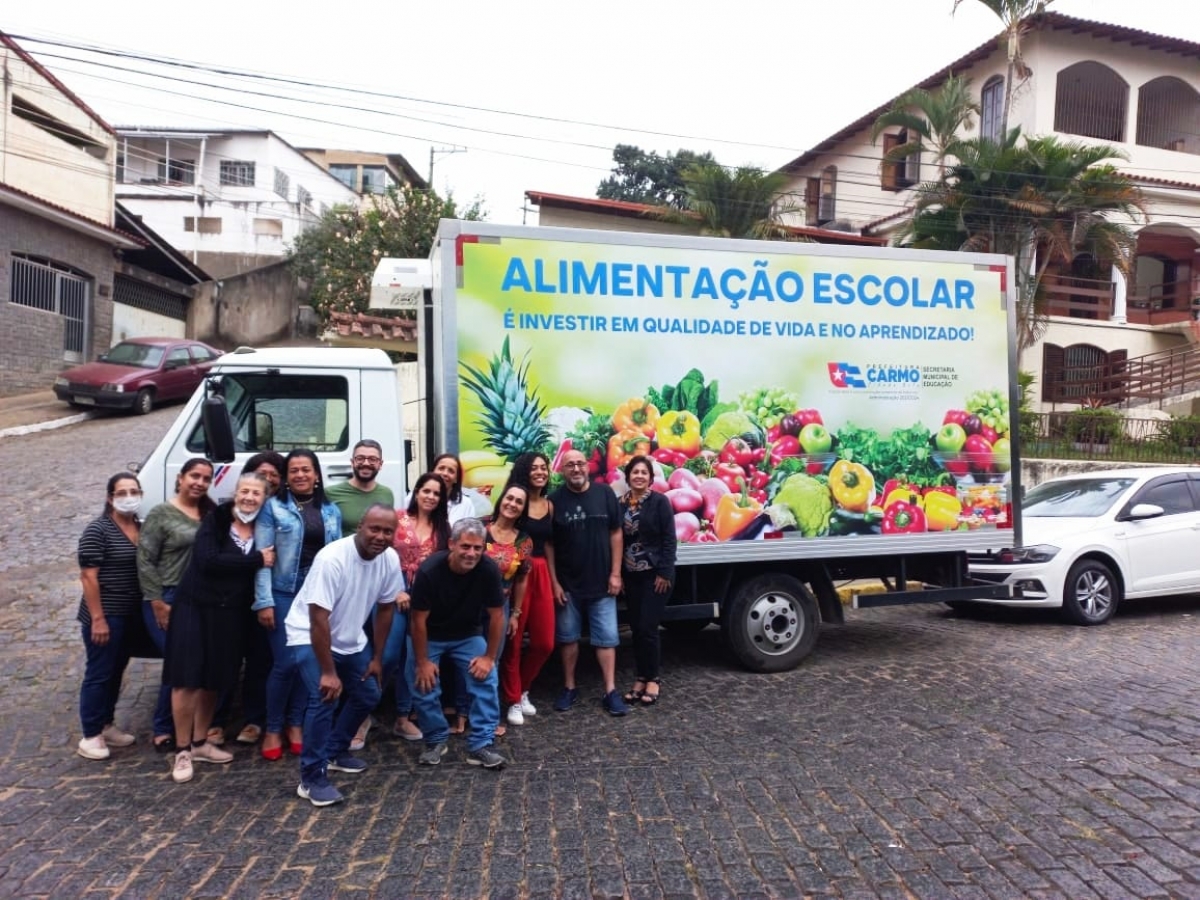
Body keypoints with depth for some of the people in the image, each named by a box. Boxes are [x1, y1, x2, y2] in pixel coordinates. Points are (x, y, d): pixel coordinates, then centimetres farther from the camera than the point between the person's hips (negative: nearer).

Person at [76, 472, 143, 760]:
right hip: (106, 615, -7)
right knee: (99, 673, 0)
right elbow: (88, 576, -15)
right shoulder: (98, 530, -12)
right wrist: (98, 618, -18)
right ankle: (90, 736, 9)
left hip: (131, 615, 7)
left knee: (116, 672, 16)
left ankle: (107, 725, 28)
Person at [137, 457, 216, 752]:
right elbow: (144, 561, -7)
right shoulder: (161, 514, -4)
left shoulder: (211, 513, 10)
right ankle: (163, 730, 16)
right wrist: (157, 602, -11)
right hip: (167, 601, -4)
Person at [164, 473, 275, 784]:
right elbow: (207, 560, -23)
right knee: (187, 679, -1)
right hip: (195, 606, -4)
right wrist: (256, 559, -22)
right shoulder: (215, 520, -11)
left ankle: (200, 742, 29)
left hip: (230, 613, 4)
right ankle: (182, 750, 11)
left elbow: (266, 565, 8)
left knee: (213, 679, 14)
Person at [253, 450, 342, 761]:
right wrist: (264, 601, -12)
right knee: (285, 663, -3)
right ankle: (272, 729, 15)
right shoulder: (273, 508, -2)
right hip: (285, 593, -3)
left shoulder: (331, 511, 9)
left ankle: (295, 724, 25)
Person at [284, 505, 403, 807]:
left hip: (349, 639, 7)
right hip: (309, 636, -7)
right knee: (324, 698, -22)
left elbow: (385, 608, -1)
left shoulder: (390, 559, -14)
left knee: (368, 696, 11)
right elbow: (319, 619, -31)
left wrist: (377, 657, 4)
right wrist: (328, 672, -28)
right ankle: (312, 779, -9)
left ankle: (335, 752, 33)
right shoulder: (332, 558, -32)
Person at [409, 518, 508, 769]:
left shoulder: (488, 570, -26)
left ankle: (481, 745, -5)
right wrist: (422, 661, -14)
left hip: (468, 636, 1)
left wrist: (489, 657, -12)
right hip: (430, 637, -1)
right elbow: (419, 619, -20)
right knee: (425, 686, -6)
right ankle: (435, 740, 18)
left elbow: (496, 615, -14)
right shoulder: (429, 570, -30)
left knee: (485, 681, -14)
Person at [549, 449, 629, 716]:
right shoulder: (555, 500, -4)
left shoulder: (605, 493, -3)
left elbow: (615, 534, 1)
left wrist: (615, 573, -3)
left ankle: (611, 691, 10)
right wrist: (554, 582, -5)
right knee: (568, 637, 10)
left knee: (607, 637, 3)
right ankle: (569, 688, 23)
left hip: (601, 582, 0)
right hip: (568, 584, 0)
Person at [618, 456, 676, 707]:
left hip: (655, 574, -4)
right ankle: (639, 679, 18)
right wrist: (618, 574, 5)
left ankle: (651, 679, 10)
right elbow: (617, 540, 8)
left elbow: (669, 539, -9)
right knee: (636, 629, 8)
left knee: (647, 628, -6)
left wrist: (664, 573, -13)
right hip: (632, 576, 4)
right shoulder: (621, 504, 5)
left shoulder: (660, 501, -7)